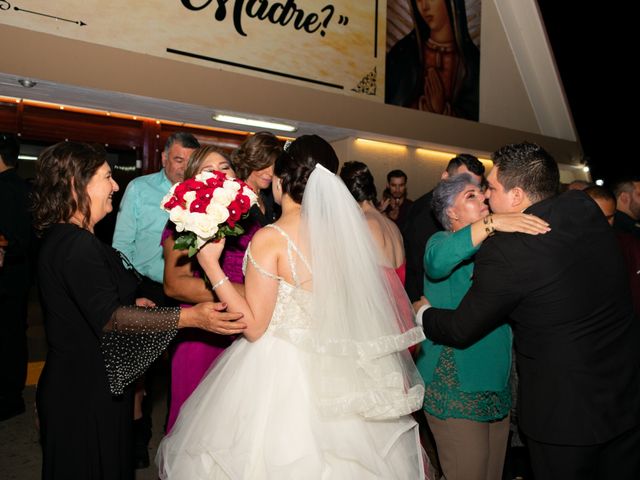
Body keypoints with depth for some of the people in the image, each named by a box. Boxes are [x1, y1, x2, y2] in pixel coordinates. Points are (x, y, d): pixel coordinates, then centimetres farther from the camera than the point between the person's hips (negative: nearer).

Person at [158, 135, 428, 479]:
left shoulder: (270, 239, -19)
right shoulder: (342, 229, -3)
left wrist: (211, 266, -13)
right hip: (332, 371, 6)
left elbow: (253, 326, -16)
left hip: (279, 370, -5)